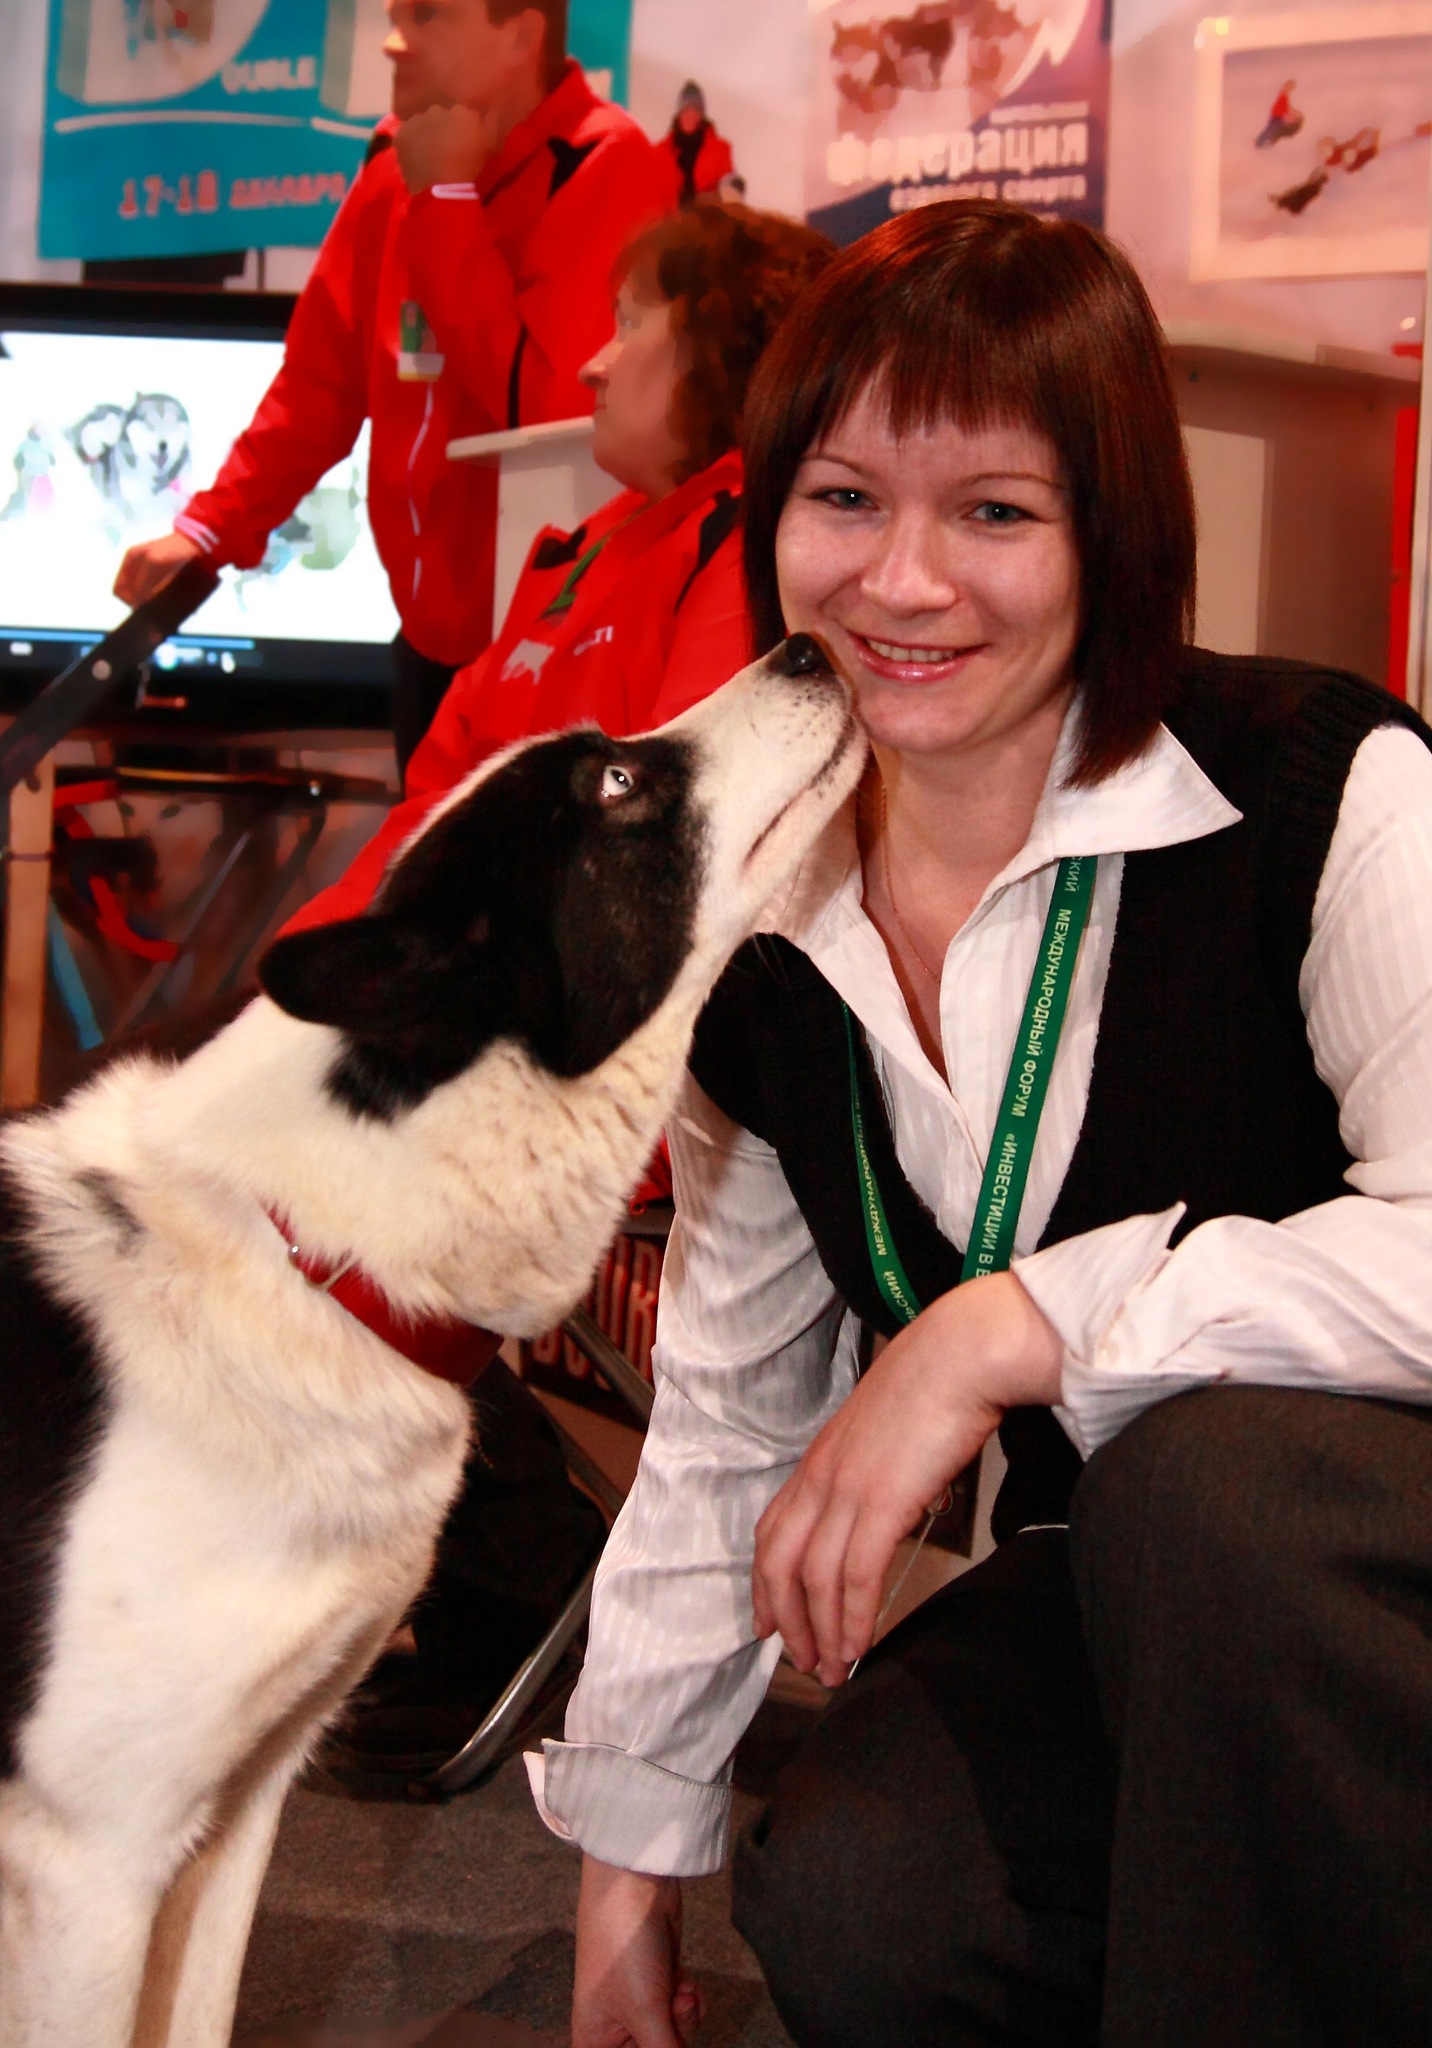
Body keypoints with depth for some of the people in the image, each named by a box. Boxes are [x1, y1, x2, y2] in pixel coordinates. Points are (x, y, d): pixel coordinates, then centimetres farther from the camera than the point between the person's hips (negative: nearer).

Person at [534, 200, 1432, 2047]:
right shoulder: (761, 926, 2)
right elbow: (729, 1414, 9)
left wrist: (1013, 1325, -31)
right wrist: (631, 1842, 12)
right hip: (1115, 1603, 5)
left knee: (1212, 1472, -36)